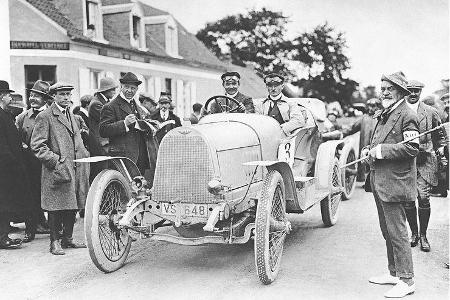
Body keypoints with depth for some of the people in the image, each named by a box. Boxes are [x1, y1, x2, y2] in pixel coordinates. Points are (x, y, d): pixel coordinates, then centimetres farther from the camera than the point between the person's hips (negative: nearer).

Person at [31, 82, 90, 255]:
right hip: (57, 169, -7)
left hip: (75, 168, 7)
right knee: (56, 207, -3)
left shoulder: (72, 115, 19)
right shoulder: (45, 117, -5)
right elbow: (37, 145, -10)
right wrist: (55, 160, -17)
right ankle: (55, 242, 9)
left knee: (73, 206, 10)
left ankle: (68, 238, 22)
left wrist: (85, 154, 16)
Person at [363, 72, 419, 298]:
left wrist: (381, 151, -19)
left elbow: (412, 148, -20)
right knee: (387, 231, 17)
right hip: (379, 181, 10)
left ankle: (406, 281, 5)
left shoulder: (406, 116, -11)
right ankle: (394, 273, 30)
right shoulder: (383, 115, 18)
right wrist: (369, 150, 7)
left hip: (394, 182, -10)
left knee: (397, 233, -5)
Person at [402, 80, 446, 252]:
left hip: (424, 161, 0)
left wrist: (440, 147, 10)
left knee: (423, 198, -9)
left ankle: (423, 235, 9)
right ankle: (414, 233, 21)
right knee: (407, 200, 1)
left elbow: (439, 134, 20)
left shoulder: (430, 112, 8)